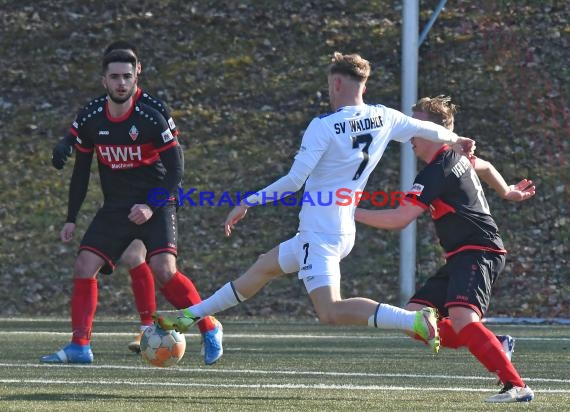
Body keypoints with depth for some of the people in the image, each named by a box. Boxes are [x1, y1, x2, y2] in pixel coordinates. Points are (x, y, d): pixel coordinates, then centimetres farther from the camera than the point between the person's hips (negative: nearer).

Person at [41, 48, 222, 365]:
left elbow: (175, 167, -10)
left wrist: (152, 207, -20)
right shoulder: (89, 119, -2)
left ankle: (210, 329, -4)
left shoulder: (151, 118, -15)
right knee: (84, 266, -9)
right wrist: (71, 218, 9)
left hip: (156, 203, -4)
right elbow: (81, 169, 10)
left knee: (163, 270, -21)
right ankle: (80, 347, -3)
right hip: (115, 206, 4)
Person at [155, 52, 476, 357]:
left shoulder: (324, 125, -16)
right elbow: (426, 129, 18)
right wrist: (457, 140, 39)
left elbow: (294, 181, -18)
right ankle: (191, 315, 32)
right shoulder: (383, 118, 2)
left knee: (331, 313, -17)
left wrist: (248, 203, -8)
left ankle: (414, 320, -25)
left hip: (319, 232, -9)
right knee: (263, 268, 23)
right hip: (344, 232, 9)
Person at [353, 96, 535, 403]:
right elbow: (484, 166, 37)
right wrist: (506, 192, 54)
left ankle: (516, 386, -30)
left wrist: (352, 213, -16)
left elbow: (399, 219, -22)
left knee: (461, 318, -31)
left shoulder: (438, 171, -16)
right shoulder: (458, 158, 13)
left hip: (478, 253, -10)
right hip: (460, 259, 10)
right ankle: (492, 346, 5)